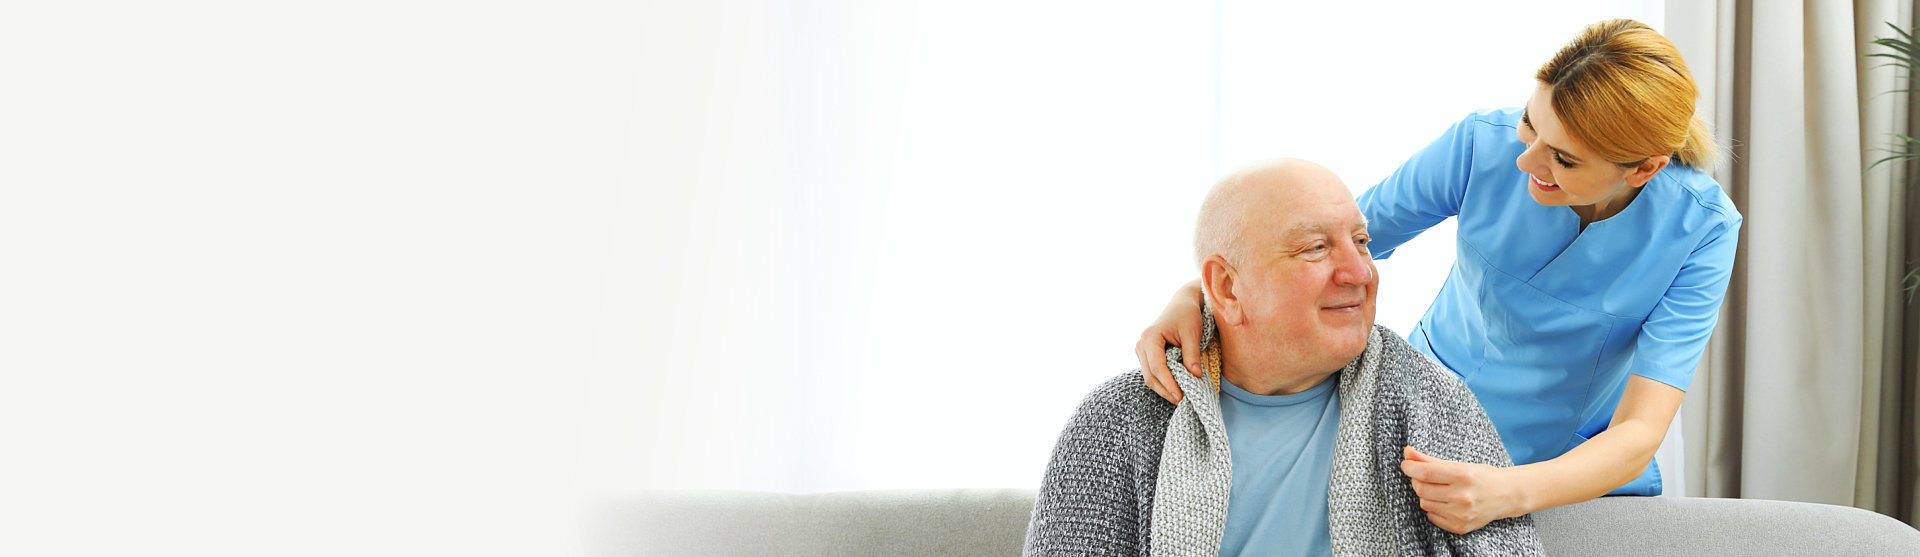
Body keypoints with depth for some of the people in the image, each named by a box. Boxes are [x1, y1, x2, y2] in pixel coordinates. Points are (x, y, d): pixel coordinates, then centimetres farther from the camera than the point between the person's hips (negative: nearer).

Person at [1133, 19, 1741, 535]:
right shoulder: (1483, 144, -21)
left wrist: (1507, 494, -47)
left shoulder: (1700, 227, -21)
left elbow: (1639, 433, -27)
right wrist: (1195, 295, -32)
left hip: (1590, 470, 0)